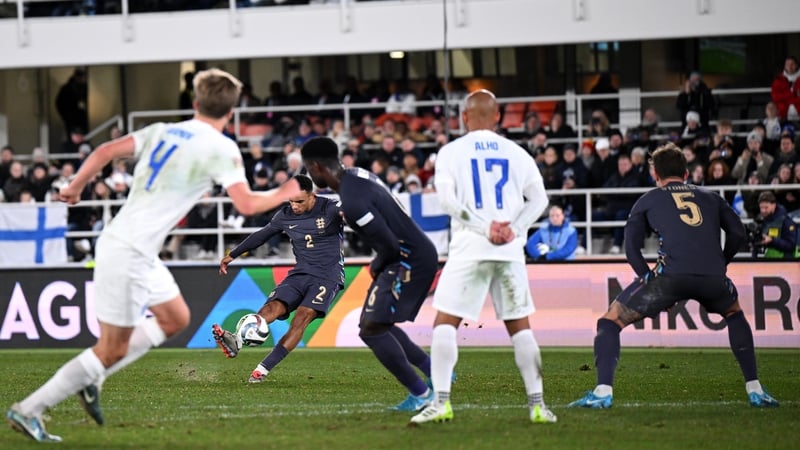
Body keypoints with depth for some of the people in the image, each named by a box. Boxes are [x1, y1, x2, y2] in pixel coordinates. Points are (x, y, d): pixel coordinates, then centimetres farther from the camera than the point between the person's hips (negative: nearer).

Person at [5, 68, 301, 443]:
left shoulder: (161, 132, 10)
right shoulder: (221, 149, -9)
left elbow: (106, 151, 2)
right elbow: (246, 204, -14)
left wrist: (75, 187, 13)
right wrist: (284, 194, 3)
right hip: (130, 253, -8)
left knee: (175, 319, 21)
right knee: (112, 350, 0)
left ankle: (91, 378, 17)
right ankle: (28, 411, 3)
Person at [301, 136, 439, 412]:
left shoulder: (352, 203, -25)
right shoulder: (356, 175, 7)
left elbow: (390, 245, -24)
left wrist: (378, 266, -3)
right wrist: (379, 263, 13)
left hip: (410, 261, -10)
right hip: (419, 253, 10)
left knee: (372, 330, -9)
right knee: (377, 324, 17)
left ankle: (420, 393, -4)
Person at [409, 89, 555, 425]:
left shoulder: (452, 152, 4)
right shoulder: (516, 153, 11)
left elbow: (447, 198, -8)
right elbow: (539, 198, 4)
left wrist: (485, 228, -11)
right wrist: (515, 228, -6)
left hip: (470, 248, -3)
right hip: (510, 252, 3)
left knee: (445, 322, 2)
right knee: (519, 326, 10)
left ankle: (441, 401, -11)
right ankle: (537, 404, 5)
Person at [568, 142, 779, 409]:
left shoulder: (648, 200, 25)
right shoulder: (711, 198, 30)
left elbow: (631, 247, 12)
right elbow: (737, 234, 18)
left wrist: (650, 278, 14)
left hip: (670, 275, -3)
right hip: (712, 277, 3)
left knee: (610, 321, 13)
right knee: (735, 315, 36)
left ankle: (603, 391, -6)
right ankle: (755, 390, 26)